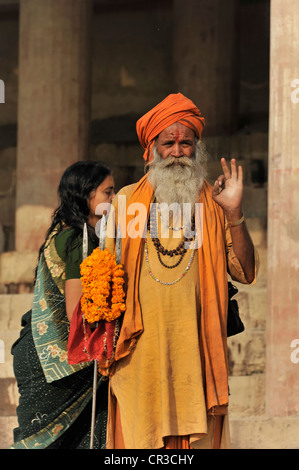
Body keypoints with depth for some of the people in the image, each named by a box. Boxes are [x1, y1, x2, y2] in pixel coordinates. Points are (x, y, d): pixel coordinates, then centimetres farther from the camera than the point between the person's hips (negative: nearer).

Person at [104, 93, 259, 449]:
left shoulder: (212, 206, 10)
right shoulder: (127, 200, 11)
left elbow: (246, 273, 3)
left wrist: (234, 213, -8)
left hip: (194, 348, 0)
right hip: (140, 349, 0)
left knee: (196, 438, -3)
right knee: (138, 436, -4)